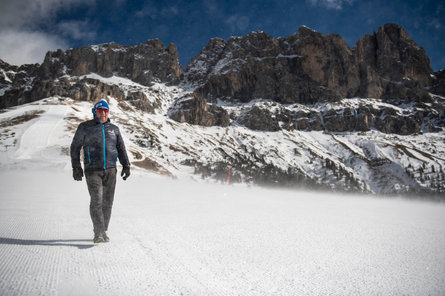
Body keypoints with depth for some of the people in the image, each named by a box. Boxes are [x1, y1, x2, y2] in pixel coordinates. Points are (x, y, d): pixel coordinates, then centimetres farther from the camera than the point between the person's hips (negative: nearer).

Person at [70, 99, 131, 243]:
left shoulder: (114, 129, 15)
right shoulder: (85, 127, 6)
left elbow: (121, 148, 16)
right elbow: (75, 147, 8)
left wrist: (126, 165, 6)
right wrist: (76, 167, 1)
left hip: (110, 170, 3)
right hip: (92, 170, -3)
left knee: (107, 202, 3)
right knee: (96, 200, -14)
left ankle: (103, 232, 15)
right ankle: (99, 233, -12)